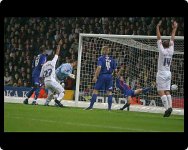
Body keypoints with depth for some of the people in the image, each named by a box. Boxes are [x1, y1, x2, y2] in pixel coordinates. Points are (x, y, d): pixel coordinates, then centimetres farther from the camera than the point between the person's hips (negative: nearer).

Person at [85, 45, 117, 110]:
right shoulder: (112, 59, 7)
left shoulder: (101, 58, -4)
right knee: (109, 91, 8)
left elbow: (99, 67, -17)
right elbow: (115, 70, 6)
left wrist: (95, 76, -16)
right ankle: (109, 107, 4)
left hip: (102, 76, -3)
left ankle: (91, 106, -2)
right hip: (109, 76, 3)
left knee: (95, 90, 1)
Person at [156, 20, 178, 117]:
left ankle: (167, 108, -20)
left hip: (161, 73, -6)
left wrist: (158, 27, -8)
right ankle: (170, 106, -5)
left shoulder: (162, 51, -11)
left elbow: (159, 38, -10)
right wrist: (175, 28, 18)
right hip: (168, 73, 6)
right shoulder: (171, 51, 2)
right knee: (167, 91, 9)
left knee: (161, 91, -8)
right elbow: (172, 39, 11)